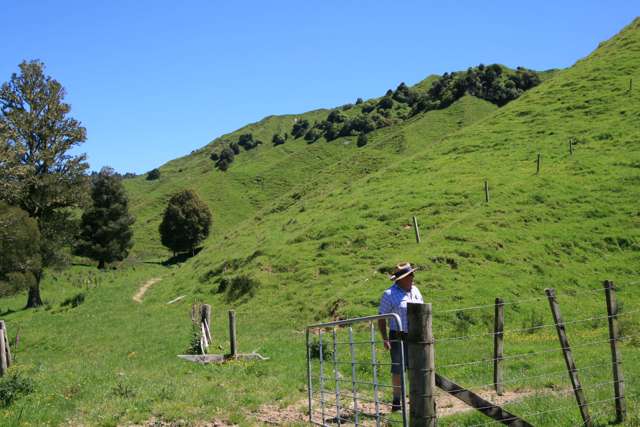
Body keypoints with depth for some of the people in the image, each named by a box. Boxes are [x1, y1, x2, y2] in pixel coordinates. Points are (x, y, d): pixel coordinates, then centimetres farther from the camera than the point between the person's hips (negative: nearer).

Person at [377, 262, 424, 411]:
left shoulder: (415, 291, 10)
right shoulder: (389, 294, -9)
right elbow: (381, 318, -9)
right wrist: (385, 339, -17)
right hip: (398, 337, -5)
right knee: (398, 369, 2)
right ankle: (397, 402, 12)